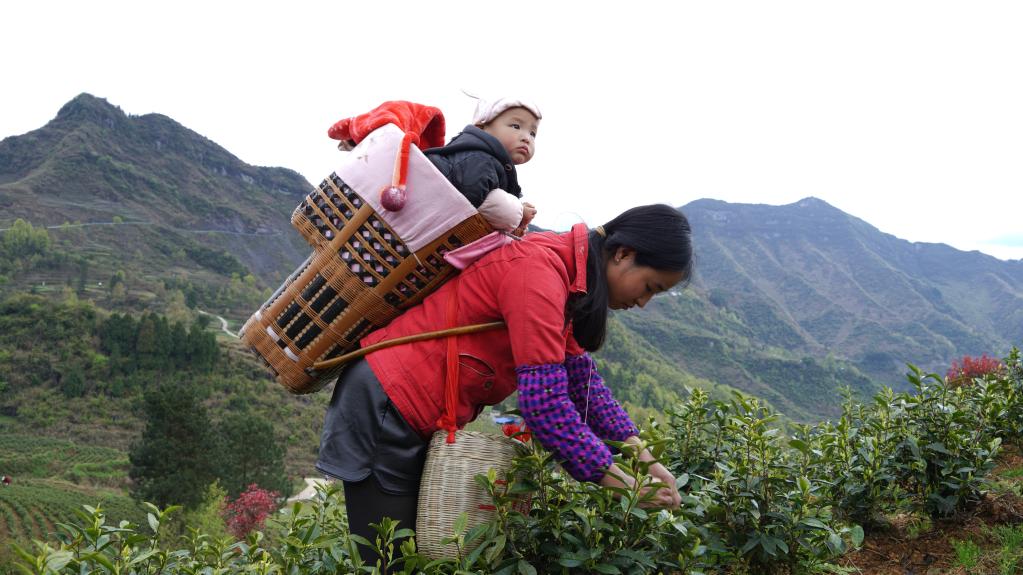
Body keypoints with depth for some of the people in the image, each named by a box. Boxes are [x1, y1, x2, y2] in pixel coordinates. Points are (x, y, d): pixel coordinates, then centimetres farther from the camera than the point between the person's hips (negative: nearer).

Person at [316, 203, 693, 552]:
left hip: (423, 415, 10)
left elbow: (582, 379, 11)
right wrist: (623, 486, -20)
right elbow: (545, 404, -28)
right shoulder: (539, 269, -24)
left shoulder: (562, 270, 7)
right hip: (386, 409, -10)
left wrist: (642, 457, 3)